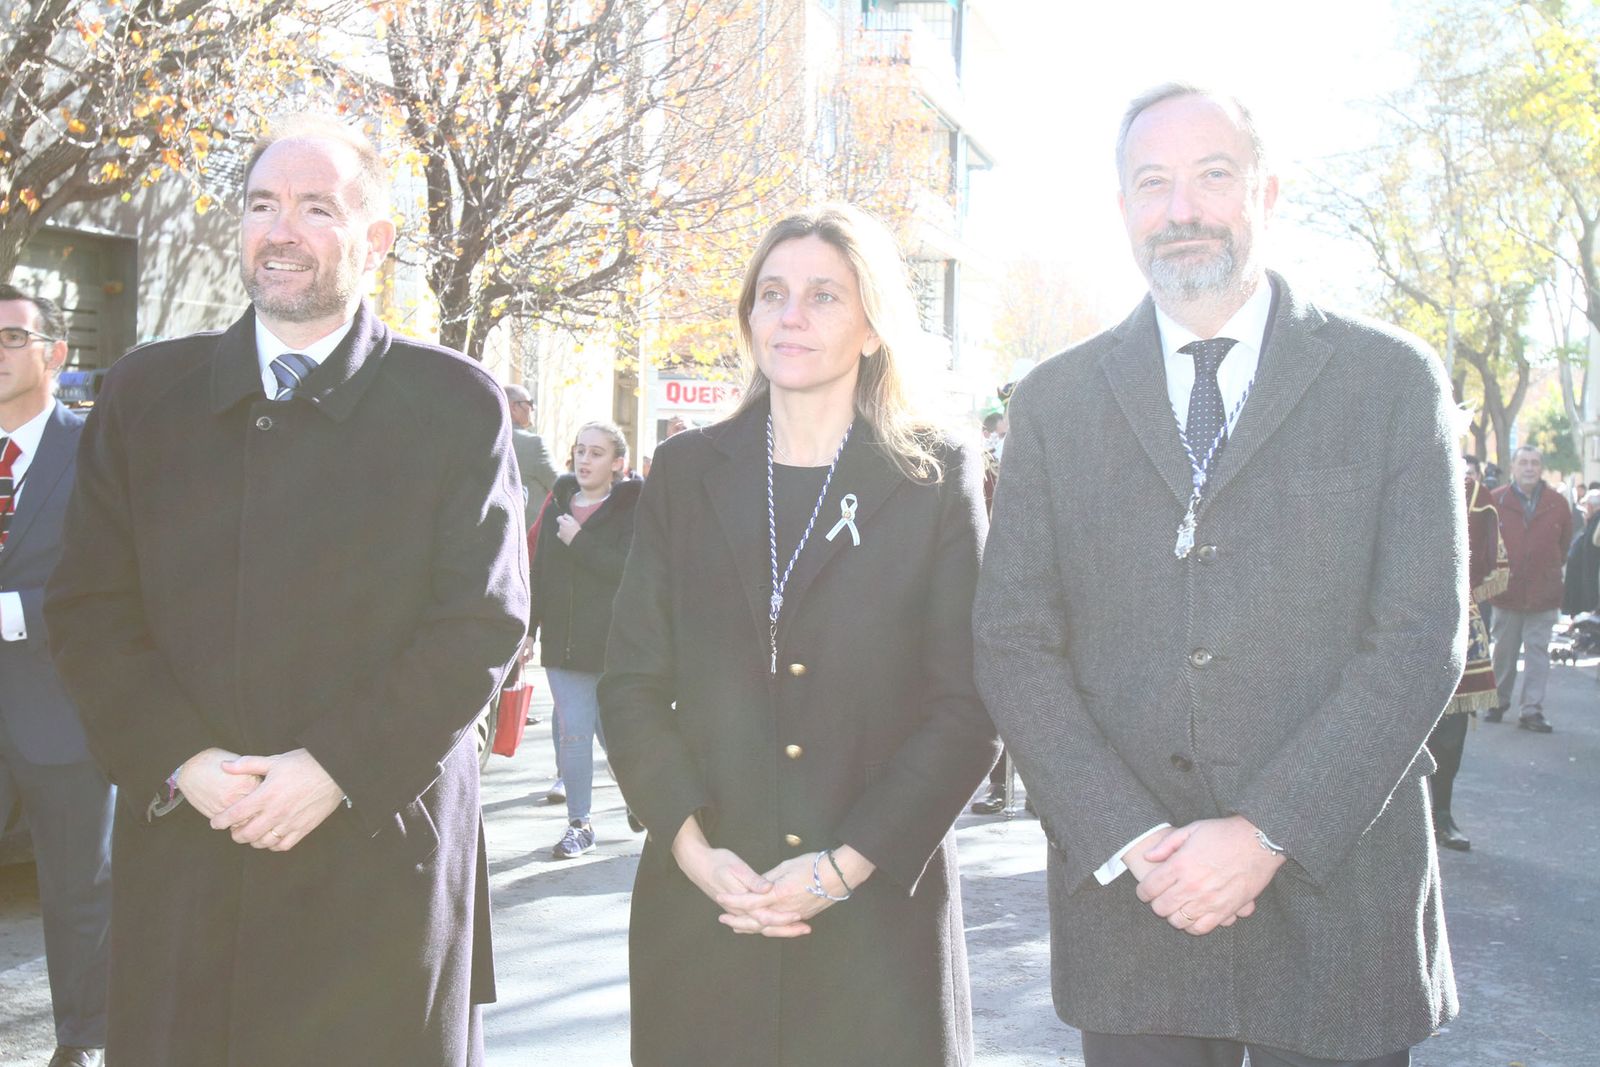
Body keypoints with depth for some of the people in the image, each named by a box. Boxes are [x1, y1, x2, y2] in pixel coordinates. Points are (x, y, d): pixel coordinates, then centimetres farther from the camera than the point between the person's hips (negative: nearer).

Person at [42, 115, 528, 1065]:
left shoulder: (458, 405, 1)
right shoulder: (146, 393, 9)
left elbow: (485, 620, -5)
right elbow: (90, 609, 5)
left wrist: (338, 770, -12)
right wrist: (180, 760, -9)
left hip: (384, 852, -2)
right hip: (183, 853, 2)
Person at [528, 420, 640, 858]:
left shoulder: (633, 507, -6)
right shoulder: (558, 504, 10)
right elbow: (540, 569, 13)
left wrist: (579, 541, -17)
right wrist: (528, 628, 10)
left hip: (613, 641, -4)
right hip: (562, 638, 4)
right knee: (573, 733, 2)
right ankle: (579, 824, 10)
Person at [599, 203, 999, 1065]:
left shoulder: (938, 477, 1)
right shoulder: (687, 471, 7)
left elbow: (967, 705, -3)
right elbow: (631, 684, 5)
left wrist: (846, 865, -12)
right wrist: (691, 846, -8)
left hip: (877, 909, -2)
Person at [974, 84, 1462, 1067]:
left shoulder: (1392, 379, 2)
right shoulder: (1055, 401, 6)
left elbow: (1422, 637, -5)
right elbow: (1015, 644, 1)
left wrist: (1267, 834, -13)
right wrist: (1124, 841, -10)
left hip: (1335, 899, -1)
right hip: (1126, 908, 1)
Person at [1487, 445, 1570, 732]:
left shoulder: (1557, 504, 1)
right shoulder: (1495, 501, -4)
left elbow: (1564, 544, 14)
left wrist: (1551, 569, 11)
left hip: (1544, 593, 1)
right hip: (1506, 590, 0)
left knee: (1538, 652, -1)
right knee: (1504, 652, 9)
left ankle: (1532, 710, 2)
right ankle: (1498, 703, 23)